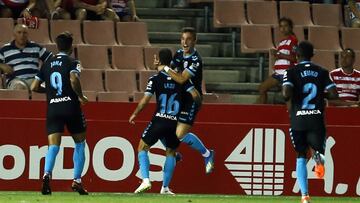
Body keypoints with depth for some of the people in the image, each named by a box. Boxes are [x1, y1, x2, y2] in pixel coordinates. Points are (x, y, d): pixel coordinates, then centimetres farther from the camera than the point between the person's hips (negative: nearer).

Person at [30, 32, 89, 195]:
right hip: (71, 107, -3)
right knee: (80, 143, 15)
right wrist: (81, 96, -6)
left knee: (53, 146, -4)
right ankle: (77, 180, 9)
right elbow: (74, 79, -21)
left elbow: (34, 87, 12)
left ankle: (47, 174, -31)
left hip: (52, 108, 3)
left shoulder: (47, 64, 12)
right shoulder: (72, 63, -1)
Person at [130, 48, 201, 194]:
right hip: (175, 123, 3)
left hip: (159, 121, -3)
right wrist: (198, 103, 21)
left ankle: (145, 180, -7)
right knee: (171, 153, 20)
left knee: (142, 148, 11)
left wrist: (134, 114, 9)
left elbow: (145, 101, -6)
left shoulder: (155, 79, -4)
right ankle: (165, 187, 16)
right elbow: (195, 95, -2)